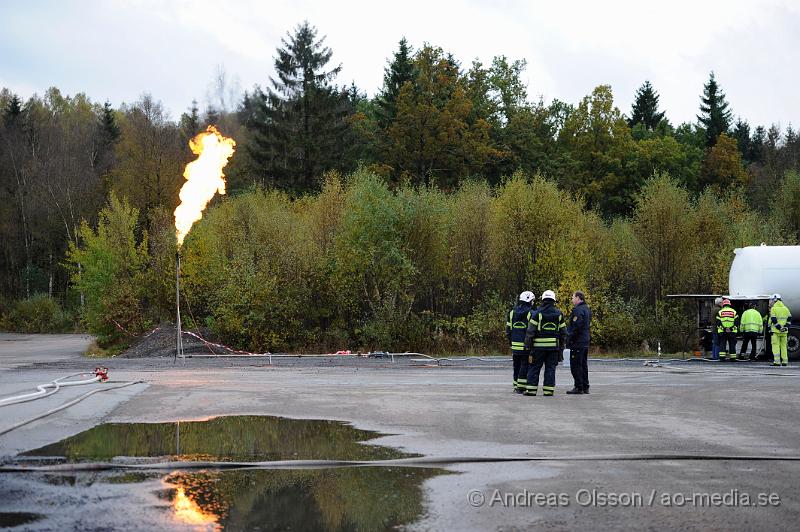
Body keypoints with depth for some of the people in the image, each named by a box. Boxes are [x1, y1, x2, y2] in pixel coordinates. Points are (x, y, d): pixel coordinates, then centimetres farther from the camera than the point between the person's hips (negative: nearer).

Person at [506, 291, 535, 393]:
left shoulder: (512, 312, 10)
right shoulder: (530, 313, -9)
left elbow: (508, 329, 13)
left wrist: (510, 341, 22)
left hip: (515, 344, 6)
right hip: (526, 345, -6)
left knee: (517, 366, 14)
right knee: (525, 366, -1)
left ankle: (516, 386, 16)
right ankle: (521, 387, -4)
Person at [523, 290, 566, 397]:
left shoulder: (537, 313, -4)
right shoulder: (559, 314, 6)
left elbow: (531, 331, -7)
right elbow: (562, 332, 9)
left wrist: (528, 346, -3)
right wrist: (561, 346, 16)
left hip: (539, 345, -2)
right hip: (554, 345, 2)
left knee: (534, 368, 3)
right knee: (550, 368, 7)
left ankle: (531, 389, 1)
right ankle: (548, 390, 3)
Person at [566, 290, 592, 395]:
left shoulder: (578, 310, -16)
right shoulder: (587, 309, 16)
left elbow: (575, 327, -22)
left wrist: (569, 339, -16)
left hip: (577, 343, -10)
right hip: (585, 342, 10)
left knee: (575, 365, -6)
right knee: (583, 364, 14)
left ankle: (578, 387, -6)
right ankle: (585, 387, 17)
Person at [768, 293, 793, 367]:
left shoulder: (773, 309, -6)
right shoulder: (785, 308, 12)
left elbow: (774, 320, -14)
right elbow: (789, 319, 8)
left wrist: (779, 328, -12)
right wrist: (786, 327, 4)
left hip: (776, 331, -5)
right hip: (784, 332, 5)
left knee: (776, 345, -4)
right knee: (784, 345, 11)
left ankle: (777, 361, -10)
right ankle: (785, 361, 11)